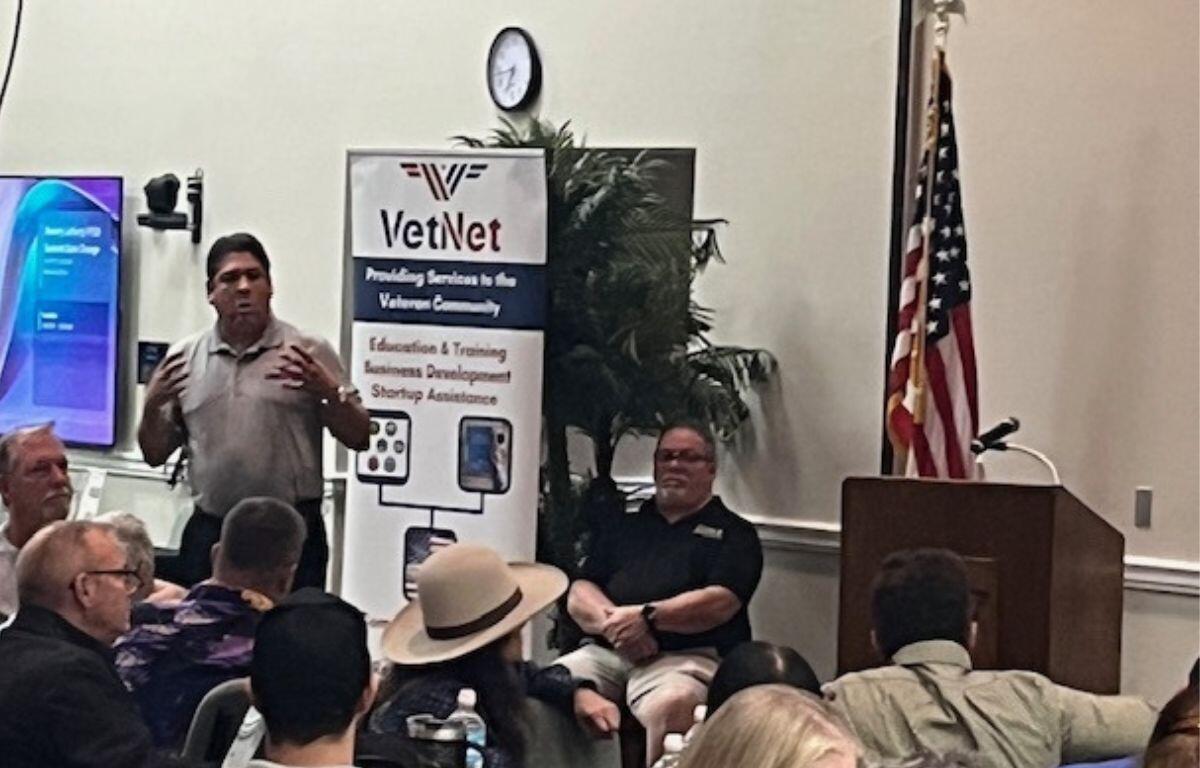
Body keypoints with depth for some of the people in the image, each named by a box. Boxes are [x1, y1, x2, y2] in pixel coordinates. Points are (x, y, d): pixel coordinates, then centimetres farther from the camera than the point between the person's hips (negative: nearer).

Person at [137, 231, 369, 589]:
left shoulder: (309, 353, 2)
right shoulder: (183, 358, 9)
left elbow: (359, 438, 1)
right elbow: (155, 455, 12)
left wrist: (329, 392, -16)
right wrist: (152, 405, -7)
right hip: (209, 530, 2)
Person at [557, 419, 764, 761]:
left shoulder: (733, 533, 15)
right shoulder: (624, 527, 28)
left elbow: (721, 602, -2)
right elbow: (578, 596, 17)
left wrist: (646, 616, -12)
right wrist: (612, 620, -6)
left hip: (685, 656, -4)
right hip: (605, 650, 4)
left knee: (672, 704, -39)